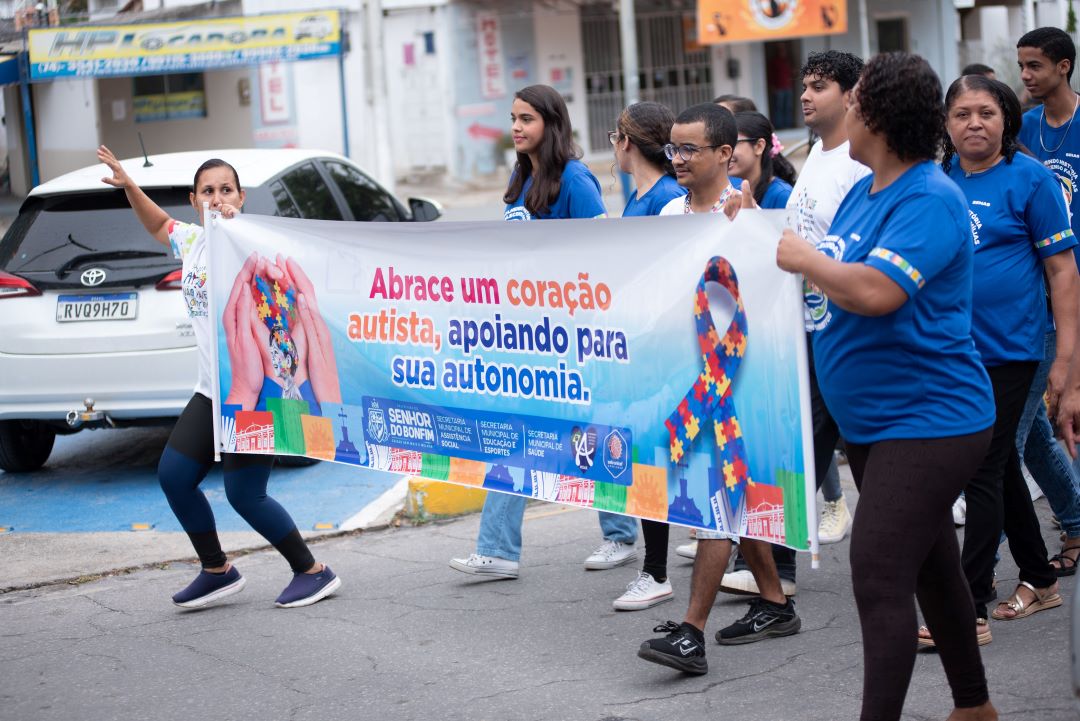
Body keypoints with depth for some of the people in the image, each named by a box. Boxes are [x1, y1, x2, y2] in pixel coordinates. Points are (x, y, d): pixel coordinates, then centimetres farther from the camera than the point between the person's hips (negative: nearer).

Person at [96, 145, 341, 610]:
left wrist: (234, 223, -37)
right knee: (173, 476, 7)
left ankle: (313, 573, 6)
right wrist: (128, 186, 19)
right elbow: (158, 225, 31)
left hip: (256, 392, -8)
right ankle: (217, 572, 22)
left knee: (244, 495, -10)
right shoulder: (192, 241, 10)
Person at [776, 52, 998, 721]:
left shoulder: (929, 200, -20)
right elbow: (833, 273, 17)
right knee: (930, 566, 21)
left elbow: (876, 291, -32)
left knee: (879, 579, -15)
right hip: (875, 420, 10)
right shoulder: (863, 191, 9)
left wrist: (802, 257, -18)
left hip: (927, 420, -10)